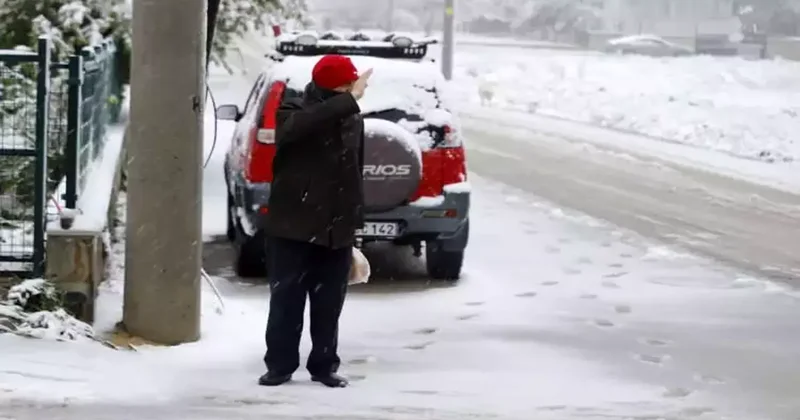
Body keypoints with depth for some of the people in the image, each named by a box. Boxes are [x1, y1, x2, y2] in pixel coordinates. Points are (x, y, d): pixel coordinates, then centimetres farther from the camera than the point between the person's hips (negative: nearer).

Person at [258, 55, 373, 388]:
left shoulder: (353, 119, 8)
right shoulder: (293, 113, -7)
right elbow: (301, 125, -34)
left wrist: (353, 225, 14)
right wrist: (349, 100, -38)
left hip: (336, 231, 4)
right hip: (292, 229, -4)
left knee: (329, 305, 8)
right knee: (286, 301, 1)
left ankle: (324, 366, 17)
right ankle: (280, 365, 11)